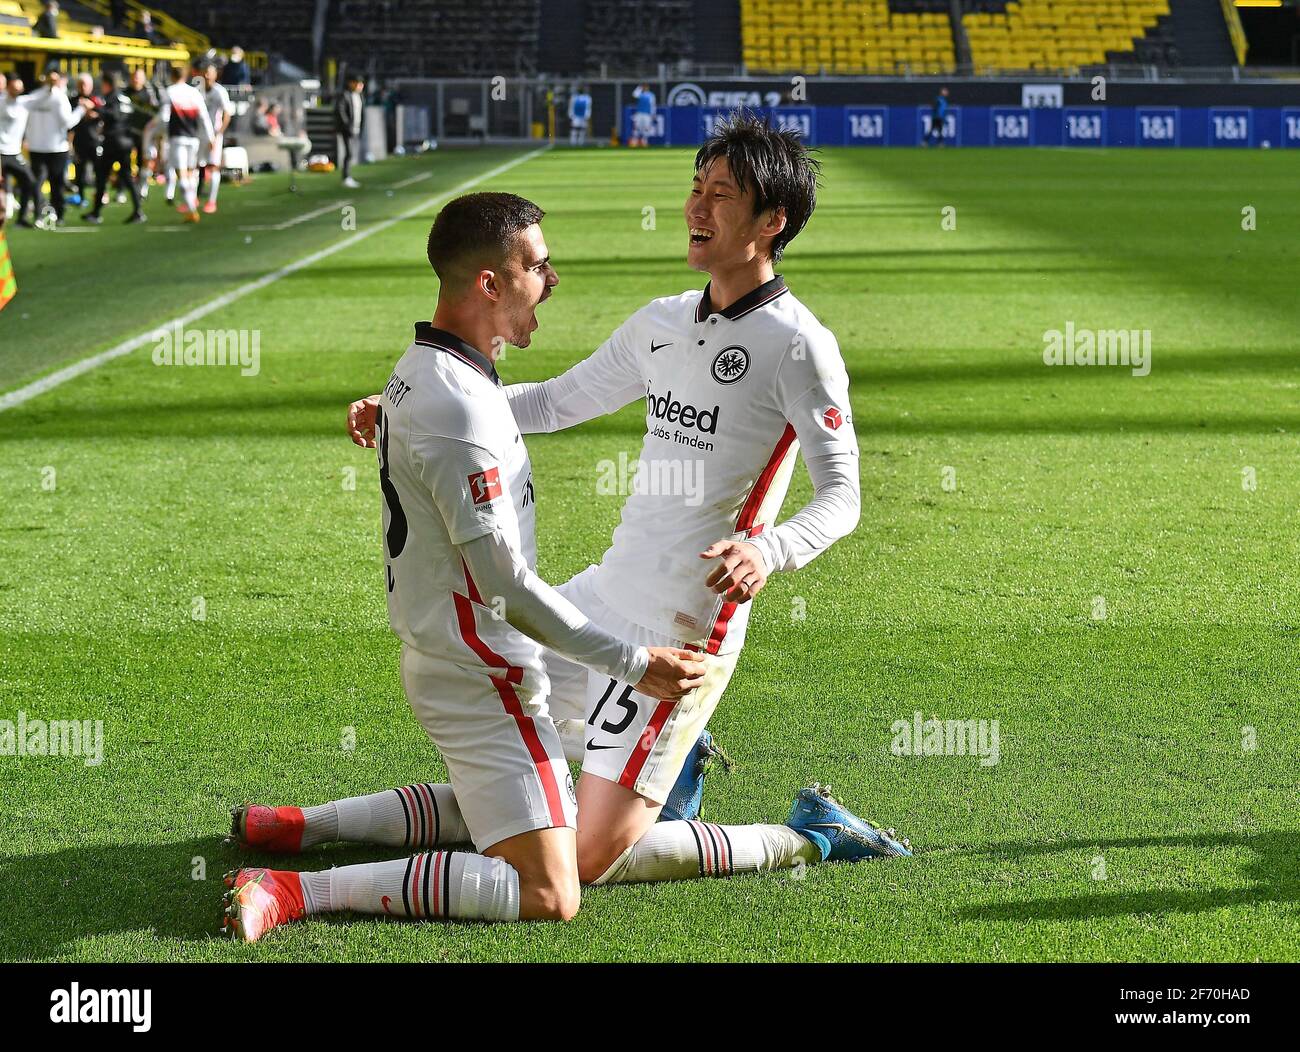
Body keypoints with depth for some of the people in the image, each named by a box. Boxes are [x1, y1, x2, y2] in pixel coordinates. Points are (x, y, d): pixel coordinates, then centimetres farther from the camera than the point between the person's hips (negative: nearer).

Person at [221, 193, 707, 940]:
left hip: (441, 651, 10)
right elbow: (504, 582, -23)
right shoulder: (458, 407, -24)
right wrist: (632, 664, -19)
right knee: (548, 896, -12)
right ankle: (293, 892, -16)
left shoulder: (421, 372, 9)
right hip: (480, 676, -10)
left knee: (552, 800, 29)